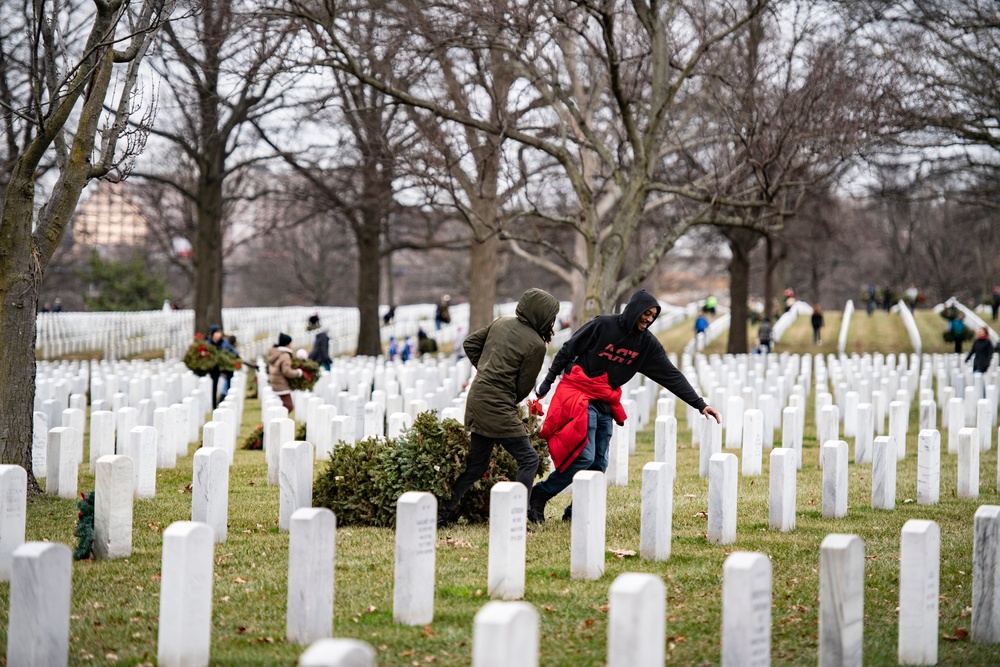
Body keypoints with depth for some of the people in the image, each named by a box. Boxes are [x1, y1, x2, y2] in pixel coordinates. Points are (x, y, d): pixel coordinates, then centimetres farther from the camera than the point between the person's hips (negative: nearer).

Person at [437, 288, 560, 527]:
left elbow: (470, 343, 19)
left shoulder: (500, 323, 10)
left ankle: (442, 514, 18)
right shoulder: (536, 344, -11)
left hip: (476, 400, 8)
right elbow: (524, 386, -6)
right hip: (498, 406, -8)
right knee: (528, 459, -1)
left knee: (477, 465, 17)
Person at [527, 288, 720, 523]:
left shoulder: (647, 343, 1)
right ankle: (539, 495, -5)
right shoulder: (602, 325, -14)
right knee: (584, 456, -18)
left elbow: (671, 375, -1)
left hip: (605, 405, 7)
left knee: (599, 463, 4)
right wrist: (547, 382, -2)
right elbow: (567, 351, -5)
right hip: (579, 395, -7)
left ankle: (576, 512, 15)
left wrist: (700, 404, -7)